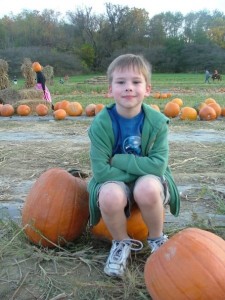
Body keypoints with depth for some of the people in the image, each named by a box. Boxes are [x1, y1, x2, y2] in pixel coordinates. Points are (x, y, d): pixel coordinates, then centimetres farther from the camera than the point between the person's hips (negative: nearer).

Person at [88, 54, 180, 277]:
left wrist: (118, 160, -22)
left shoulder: (157, 122, -14)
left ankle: (157, 240, -1)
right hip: (116, 183, 0)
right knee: (110, 195, -34)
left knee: (147, 188, -34)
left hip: (149, 182, 0)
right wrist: (140, 168, -20)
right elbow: (101, 171, -20)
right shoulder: (101, 123, -16)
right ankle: (121, 243, 0)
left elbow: (158, 166, -21)